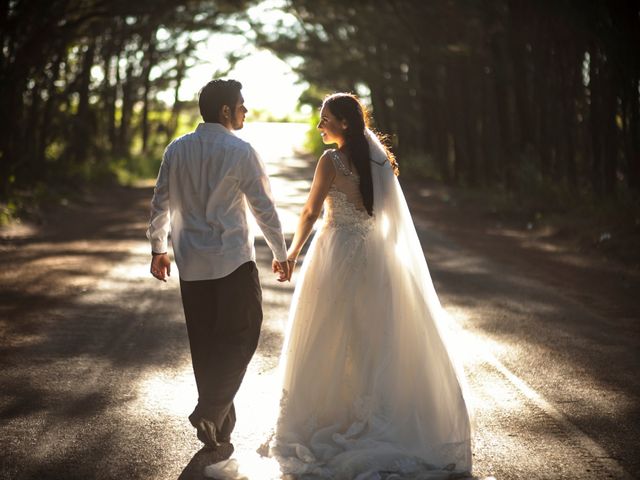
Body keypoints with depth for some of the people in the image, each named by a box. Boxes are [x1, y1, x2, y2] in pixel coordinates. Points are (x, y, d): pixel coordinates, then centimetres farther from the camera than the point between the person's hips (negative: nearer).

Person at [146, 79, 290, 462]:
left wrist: (159, 248, 22)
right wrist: (281, 254, 5)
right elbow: (265, 209, -6)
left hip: (191, 264, 6)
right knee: (240, 336, 6)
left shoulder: (176, 150, 5)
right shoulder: (240, 152, -10)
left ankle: (217, 429, 23)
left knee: (205, 344, 13)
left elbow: (160, 204, 10)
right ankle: (211, 413, -8)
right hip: (233, 261, -5)